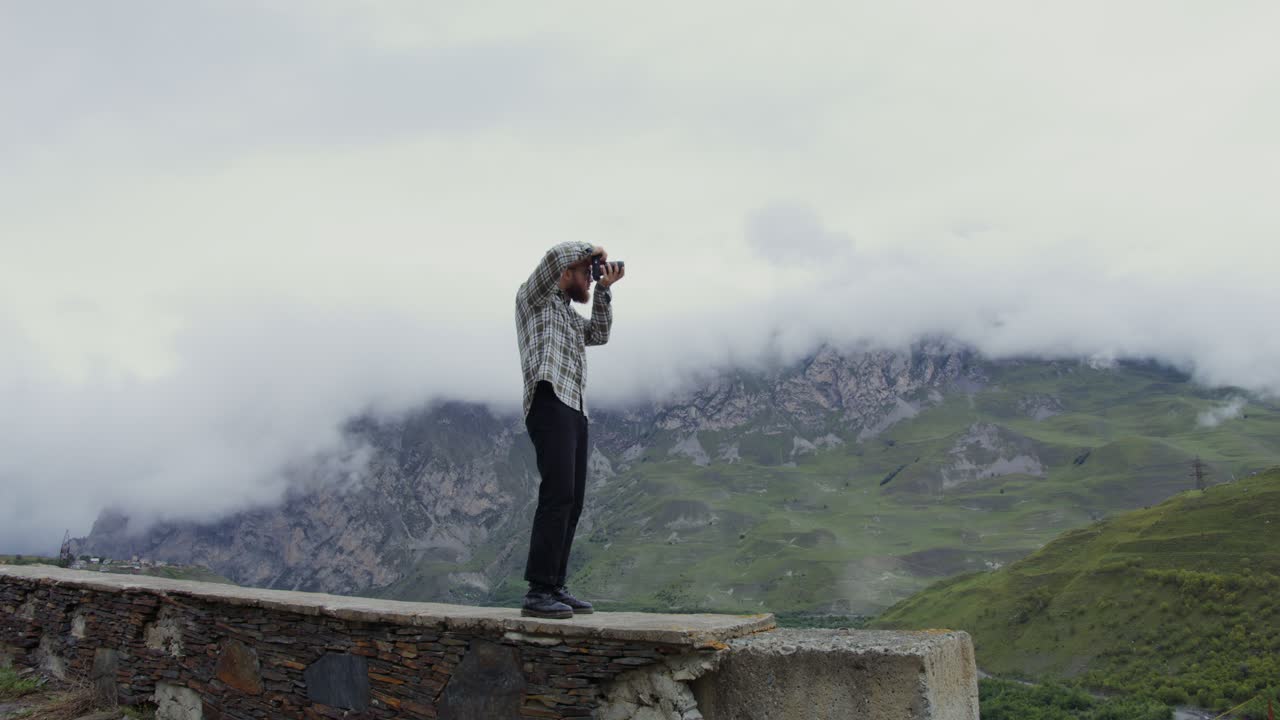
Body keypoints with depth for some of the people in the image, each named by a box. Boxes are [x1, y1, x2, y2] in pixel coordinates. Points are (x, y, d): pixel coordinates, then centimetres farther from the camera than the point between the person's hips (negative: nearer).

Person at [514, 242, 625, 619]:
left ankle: (555, 588, 7)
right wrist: (591, 252, 3)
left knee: (571, 503, 4)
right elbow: (554, 257, -13)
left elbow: (599, 334, 25)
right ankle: (538, 593, -21)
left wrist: (604, 290, 18)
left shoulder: (568, 313, 28)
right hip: (550, 406, -9)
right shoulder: (532, 297, 4)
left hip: (575, 411, 9)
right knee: (558, 495, -19)